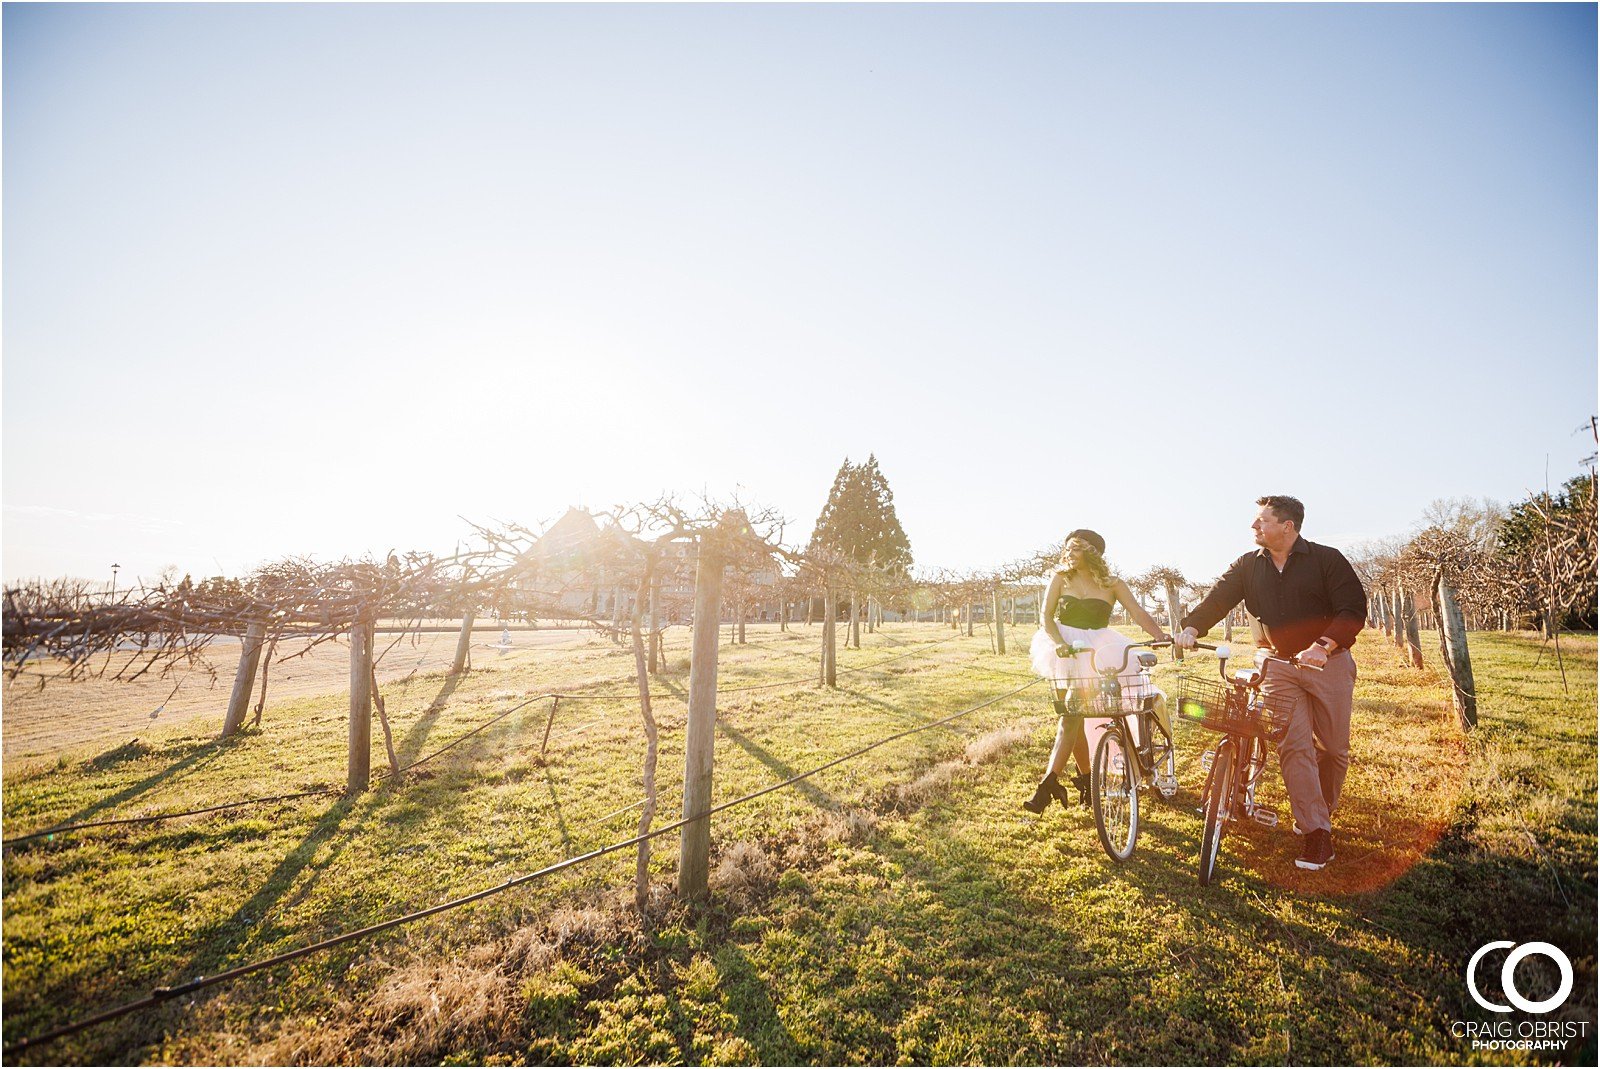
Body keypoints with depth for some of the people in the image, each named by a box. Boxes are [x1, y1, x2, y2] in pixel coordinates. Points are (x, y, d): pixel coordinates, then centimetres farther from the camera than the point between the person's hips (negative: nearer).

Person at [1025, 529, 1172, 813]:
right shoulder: (1061, 579, 5)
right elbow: (1046, 615, -1)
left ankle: (1049, 784, -9)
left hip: (1098, 653, -1)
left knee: (1071, 719, -9)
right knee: (1071, 718, -1)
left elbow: (1139, 613, -5)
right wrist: (1058, 642, -19)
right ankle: (1087, 780, 16)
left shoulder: (1112, 584, 5)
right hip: (1067, 651, 1)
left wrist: (1161, 635, -23)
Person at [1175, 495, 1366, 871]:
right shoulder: (1247, 566, 5)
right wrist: (1191, 628, -23)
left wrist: (1324, 646, -26)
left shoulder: (1326, 559, -4)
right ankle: (1316, 831, -2)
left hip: (1329, 664, -1)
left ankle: (1322, 814, 29)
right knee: (1294, 747, -8)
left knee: (1334, 748, 6)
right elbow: (1217, 599, -4)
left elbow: (1353, 610, -10)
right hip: (1280, 666, 2)